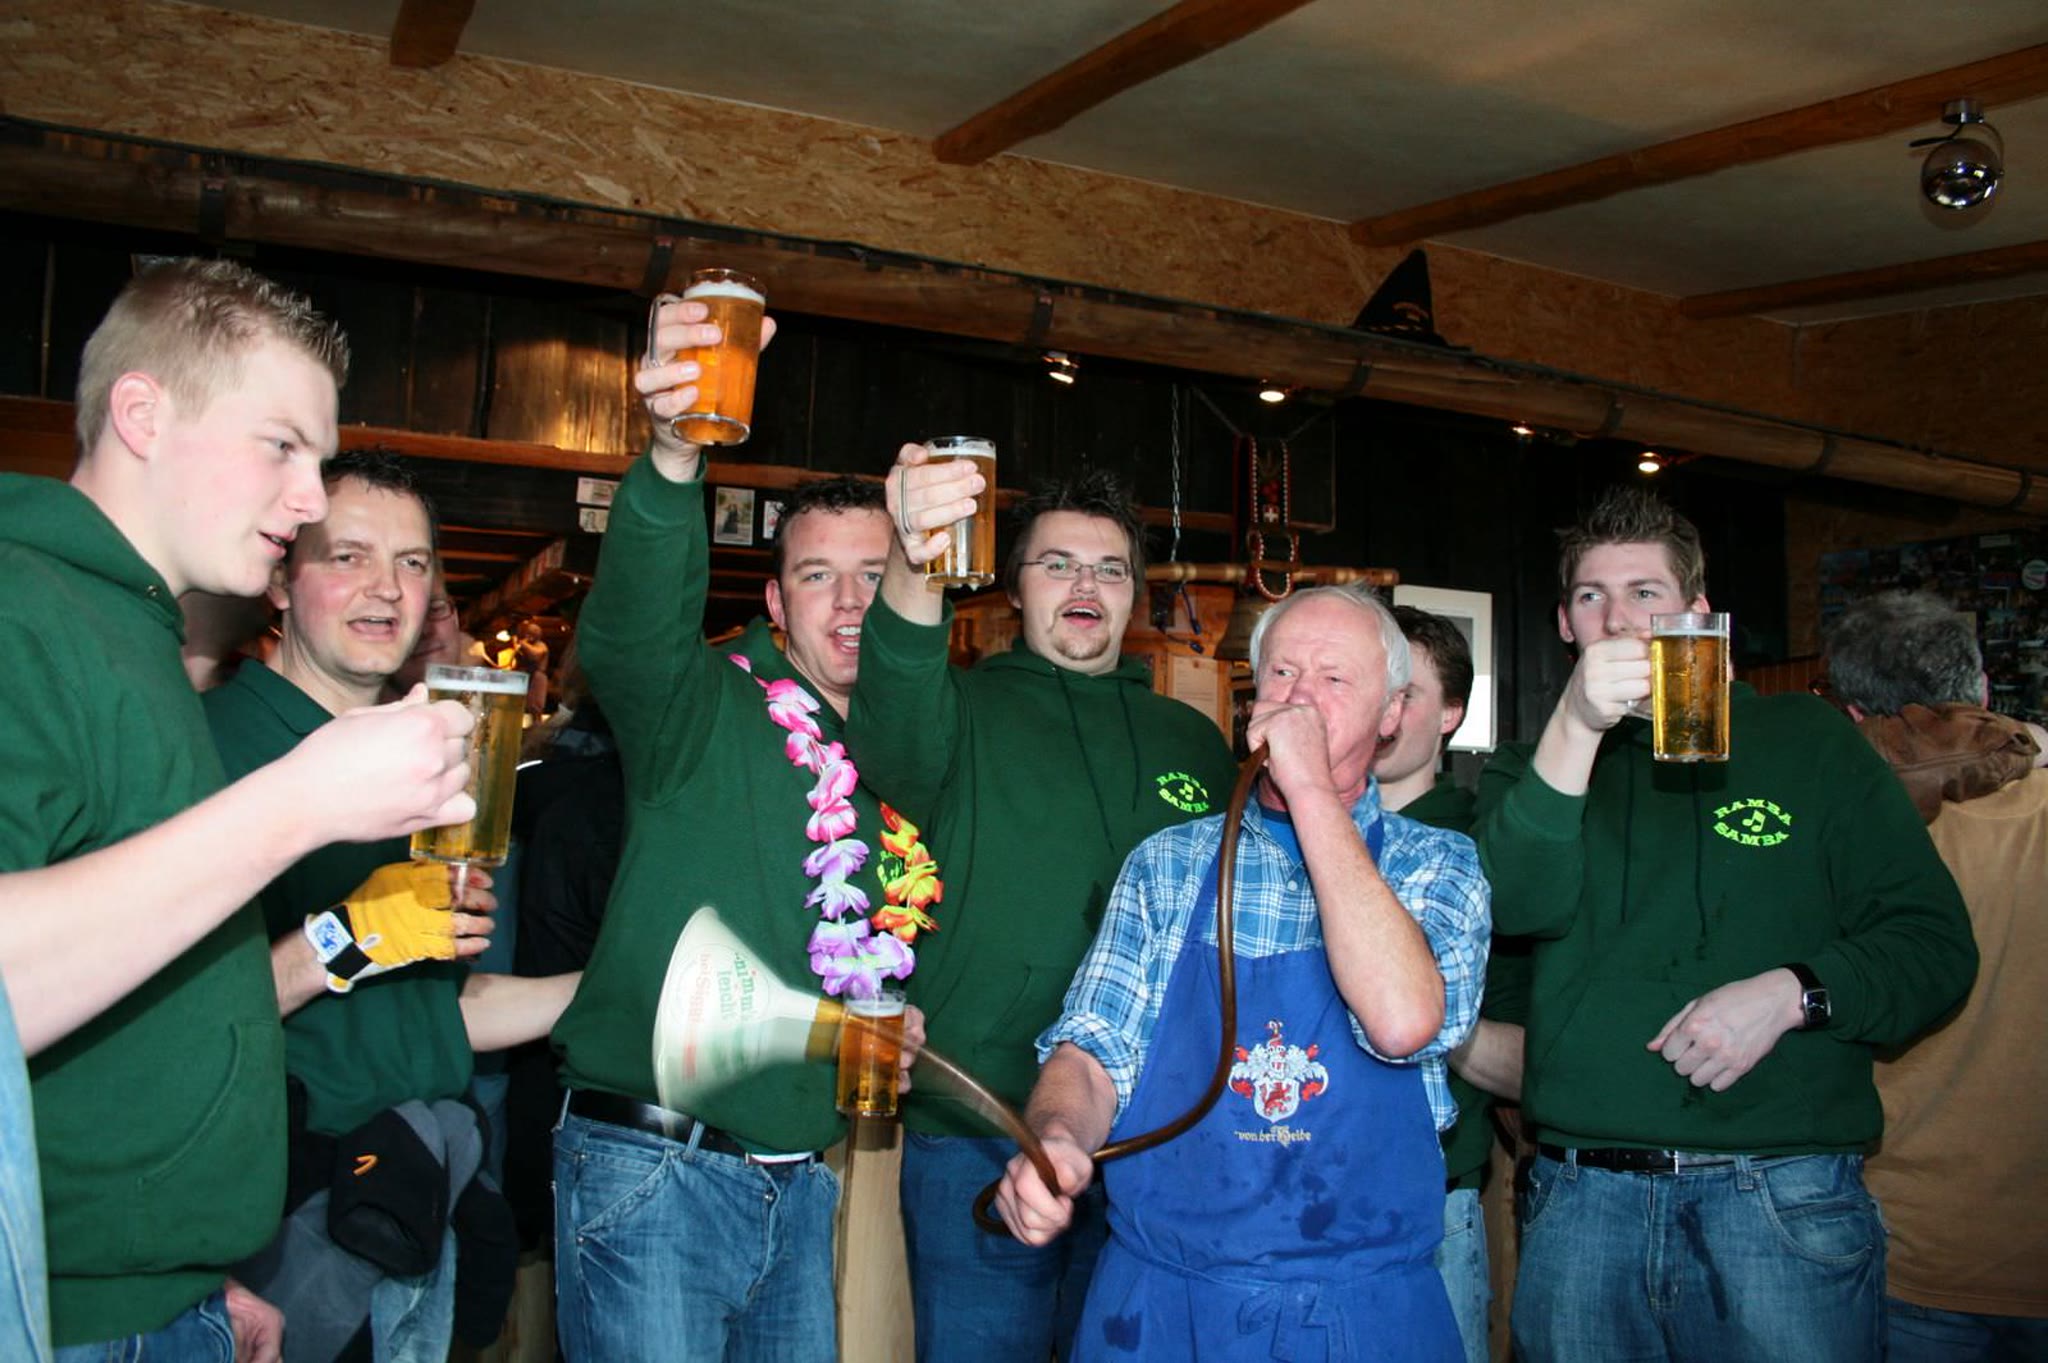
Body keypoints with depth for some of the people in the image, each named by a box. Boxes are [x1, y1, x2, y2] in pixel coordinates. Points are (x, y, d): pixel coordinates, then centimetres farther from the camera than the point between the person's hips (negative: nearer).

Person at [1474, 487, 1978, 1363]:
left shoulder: (1805, 740, 9)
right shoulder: (1535, 764, 11)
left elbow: (1934, 941, 4)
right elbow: (1518, 905, -10)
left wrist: (1790, 993, -13)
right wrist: (1577, 729, -20)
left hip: (1782, 1198, -1)